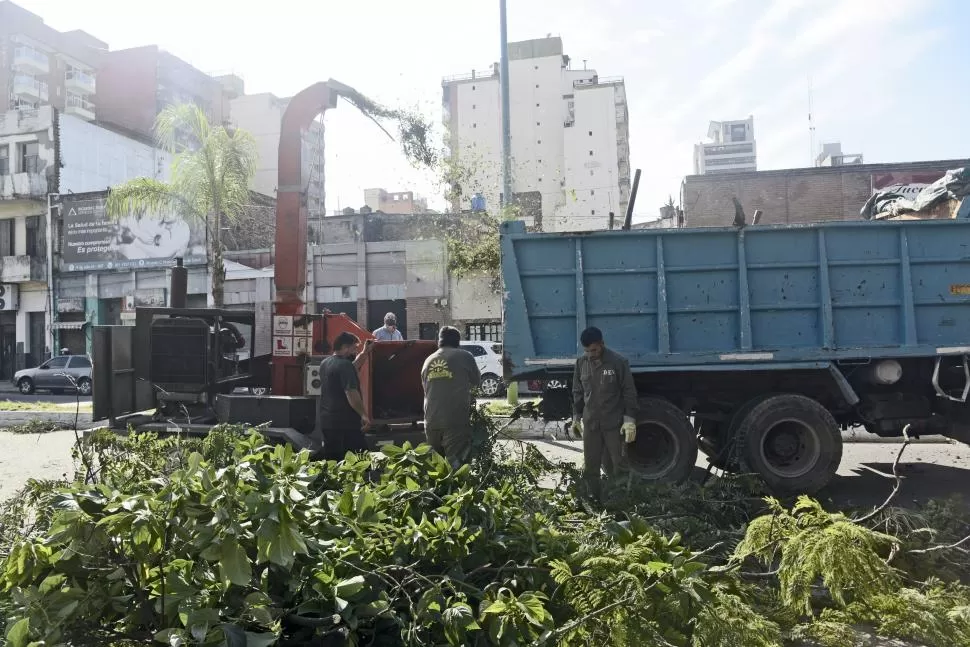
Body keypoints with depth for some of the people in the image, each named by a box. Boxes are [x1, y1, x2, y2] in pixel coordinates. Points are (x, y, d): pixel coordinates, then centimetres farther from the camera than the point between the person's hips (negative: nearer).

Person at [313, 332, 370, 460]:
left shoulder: (325, 363, 12)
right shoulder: (344, 365, -16)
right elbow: (351, 393, -24)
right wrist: (363, 415, -19)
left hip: (326, 420, 9)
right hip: (345, 422, -9)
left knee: (331, 459, 12)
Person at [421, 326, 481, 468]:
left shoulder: (428, 360, 13)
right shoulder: (464, 356, -1)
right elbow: (476, 381, 10)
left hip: (431, 421, 5)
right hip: (456, 420, -5)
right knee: (456, 464, -6)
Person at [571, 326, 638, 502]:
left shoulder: (618, 362, -10)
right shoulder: (581, 362, 2)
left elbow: (629, 392, -7)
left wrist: (629, 419, -12)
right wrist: (576, 417, 13)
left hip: (614, 423, -4)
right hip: (590, 423, 4)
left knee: (617, 465, 3)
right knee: (590, 466, 8)